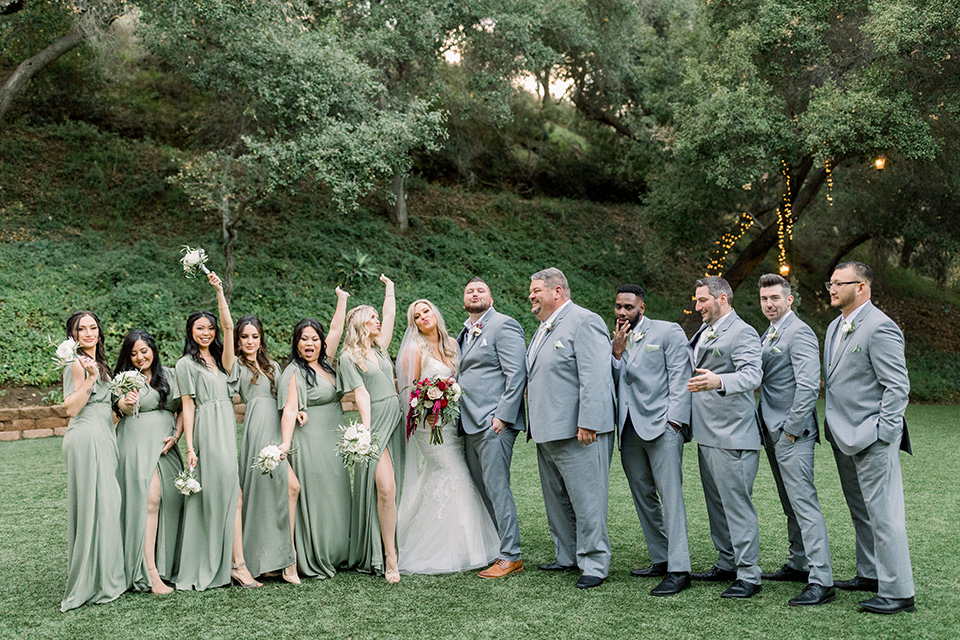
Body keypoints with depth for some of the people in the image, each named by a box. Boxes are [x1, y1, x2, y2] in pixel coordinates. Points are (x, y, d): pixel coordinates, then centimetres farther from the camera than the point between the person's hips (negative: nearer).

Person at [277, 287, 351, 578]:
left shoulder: (325, 363, 11)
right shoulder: (294, 372, -10)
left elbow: (336, 331, 19)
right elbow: (289, 410, -19)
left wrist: (342, 300, 21)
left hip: (333, 442, 8)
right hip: (310, 443, -8)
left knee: (335, 498, 12)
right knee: (314, 500, -5)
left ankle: (334, 556, 22)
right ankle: (313, 562, 3)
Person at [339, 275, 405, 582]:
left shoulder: (380, 348, 17)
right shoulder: (348, 358, -1)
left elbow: (390, 315, 22)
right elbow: (361, 395, -9)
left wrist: (390, 288, 34)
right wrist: (366, 432, -15)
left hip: (396, 423, 6)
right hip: (375, 426, -6)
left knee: (392, 490, 4)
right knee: (384, 488, -14)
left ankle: (387, 551, 11)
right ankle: (389, 557, -10)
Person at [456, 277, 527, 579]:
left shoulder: (503, 325, -6)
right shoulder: (465, 333, 21)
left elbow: (516, 374, -13)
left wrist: (502, 416, -19)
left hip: (494, 423, -9)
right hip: (470, 424, 9)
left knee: (496, 488, -8)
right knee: (480, 489, 11)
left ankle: (510, 556, -2)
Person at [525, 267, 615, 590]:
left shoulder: (584, 322, -11)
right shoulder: (544, 328, 19)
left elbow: (595, 377, -19)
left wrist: (587, 423, -23)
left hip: (577, 433, -10)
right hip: (547, 431, 10)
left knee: (586, 501, -3)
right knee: (556, 500, 16)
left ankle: (594, 563, 6)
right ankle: (567, 556, 28)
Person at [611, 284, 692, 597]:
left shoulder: (668, 332, 1)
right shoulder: (615, 340, 17)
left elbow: (680, 377, -5)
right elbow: (613, 384, 9)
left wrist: (674, 420, -13)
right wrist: (617, 352, -4)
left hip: (660, 425, -6)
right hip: (629, 429, 7)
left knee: (670, 495, -10)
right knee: (643, 496, 10)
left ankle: (679, 569, -11)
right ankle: (661, 559, 21)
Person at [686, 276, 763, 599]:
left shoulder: (743, 333, -12)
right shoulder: (704, 331, 16)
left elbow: (753, 374, -27)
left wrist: (718, 382, -43)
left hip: (732, 435, -10)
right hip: (706, 433, 10)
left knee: (737, 502, -6)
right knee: (716, 502, 16)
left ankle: (748, 575, 0)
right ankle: (727, 564, 27)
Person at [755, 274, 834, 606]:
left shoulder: (799, 333, -12)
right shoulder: (768, 335, 17)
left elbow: (809, 386, -20)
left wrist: (792, 429, -18)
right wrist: (770, 429, 15)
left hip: (793, 433, -10)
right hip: (773, 433, 10)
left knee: (804, 503, -12)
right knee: (790, 504, 17)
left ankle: (821, 581, -12)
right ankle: (799, 564, 27)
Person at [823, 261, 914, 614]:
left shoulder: (879, 327, -15)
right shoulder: (836, 326, 14)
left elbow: (898, 387, -17)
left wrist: (881, 434, -19)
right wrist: (835, 424, 16)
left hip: (872, 439, -10)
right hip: (845, 437, 10)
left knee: (884, 515, -5)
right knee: (860, 511, 20)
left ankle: (897, 592, 3)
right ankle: (870, 574, 33)